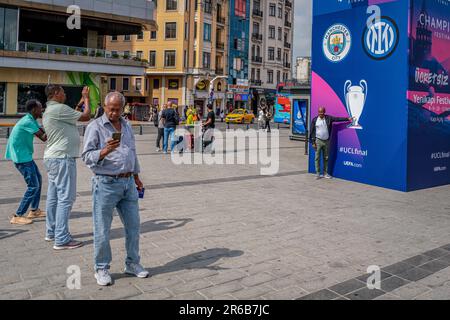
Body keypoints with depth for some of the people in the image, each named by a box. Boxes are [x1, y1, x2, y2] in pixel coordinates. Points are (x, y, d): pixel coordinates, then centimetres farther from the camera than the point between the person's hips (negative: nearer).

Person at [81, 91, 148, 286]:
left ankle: (132, 264, 26)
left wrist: (137, 178, 23)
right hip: (106, 184, -6)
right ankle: (102, 269, 18)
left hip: (128, 183, 6)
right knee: (102, 230, 2)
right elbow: (87, 156, -12)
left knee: (133, 226, 11)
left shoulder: (127, 126, 14)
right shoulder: (95, 127, -5)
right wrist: (105, 151, -30)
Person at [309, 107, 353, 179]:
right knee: (317, 158, 0)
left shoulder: (328, 118, 3)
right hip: (318, 141, -2)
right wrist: (313, 142, -6)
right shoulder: (315, 120, -2)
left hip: (326, 141, 2)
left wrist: (347, 119, -9)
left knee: (326, 158, 9)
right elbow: (312, 131, -2)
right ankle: (317, 173, 8)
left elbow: (338, 119, 0)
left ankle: (325, 173, 19)